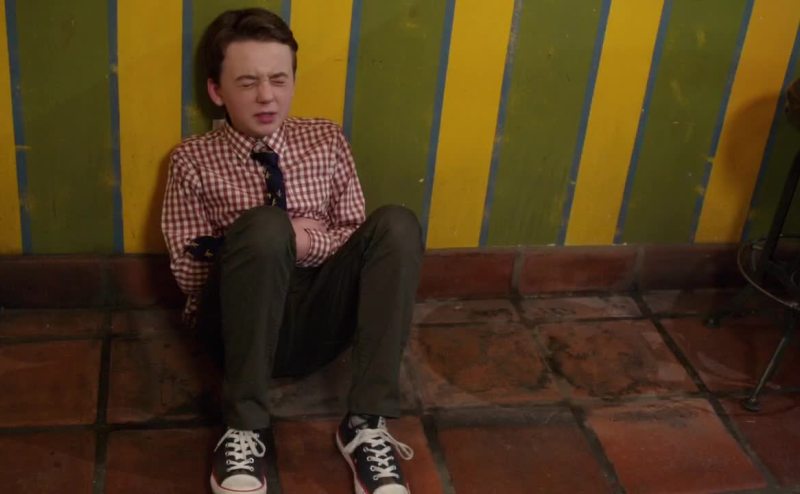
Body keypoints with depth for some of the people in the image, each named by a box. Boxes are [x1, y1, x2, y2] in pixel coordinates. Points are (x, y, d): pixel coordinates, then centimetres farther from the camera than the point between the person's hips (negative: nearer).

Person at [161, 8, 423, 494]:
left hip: (322, 315, 3)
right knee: (265, 226, -33)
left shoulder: (326, 140, 10)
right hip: (245, 320, -3)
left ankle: (367, 426, -27)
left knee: (396, 224, -23)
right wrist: (275, 240, -11)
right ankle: (245, 432, -30)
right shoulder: (194, 160, 4)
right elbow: (188, 273, 0)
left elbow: (357, 236, 9)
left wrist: (308, 243, -12)